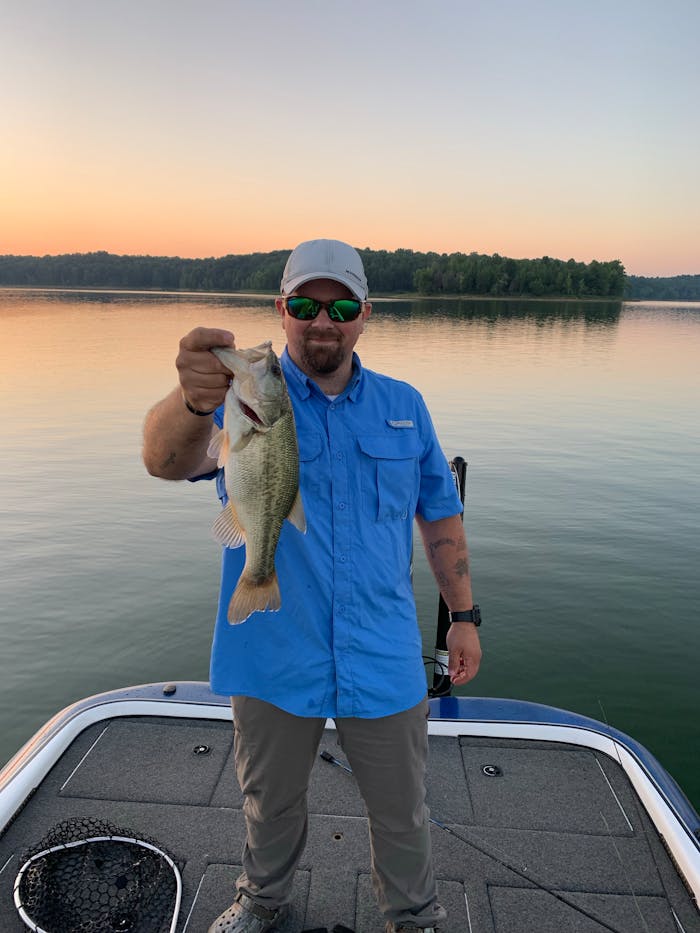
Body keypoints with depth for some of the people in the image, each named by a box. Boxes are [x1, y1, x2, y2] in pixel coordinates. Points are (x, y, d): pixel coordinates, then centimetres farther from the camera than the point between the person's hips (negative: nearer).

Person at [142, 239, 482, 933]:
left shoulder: (403, 406, 1)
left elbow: (439, 513, 9)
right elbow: (166, 461, -31)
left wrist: (464, 616, 6)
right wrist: (191, 400, -53)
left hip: (384, 661, 2)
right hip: (273, 659, -1)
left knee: (401, 810, 19)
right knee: (270, 800, 24)